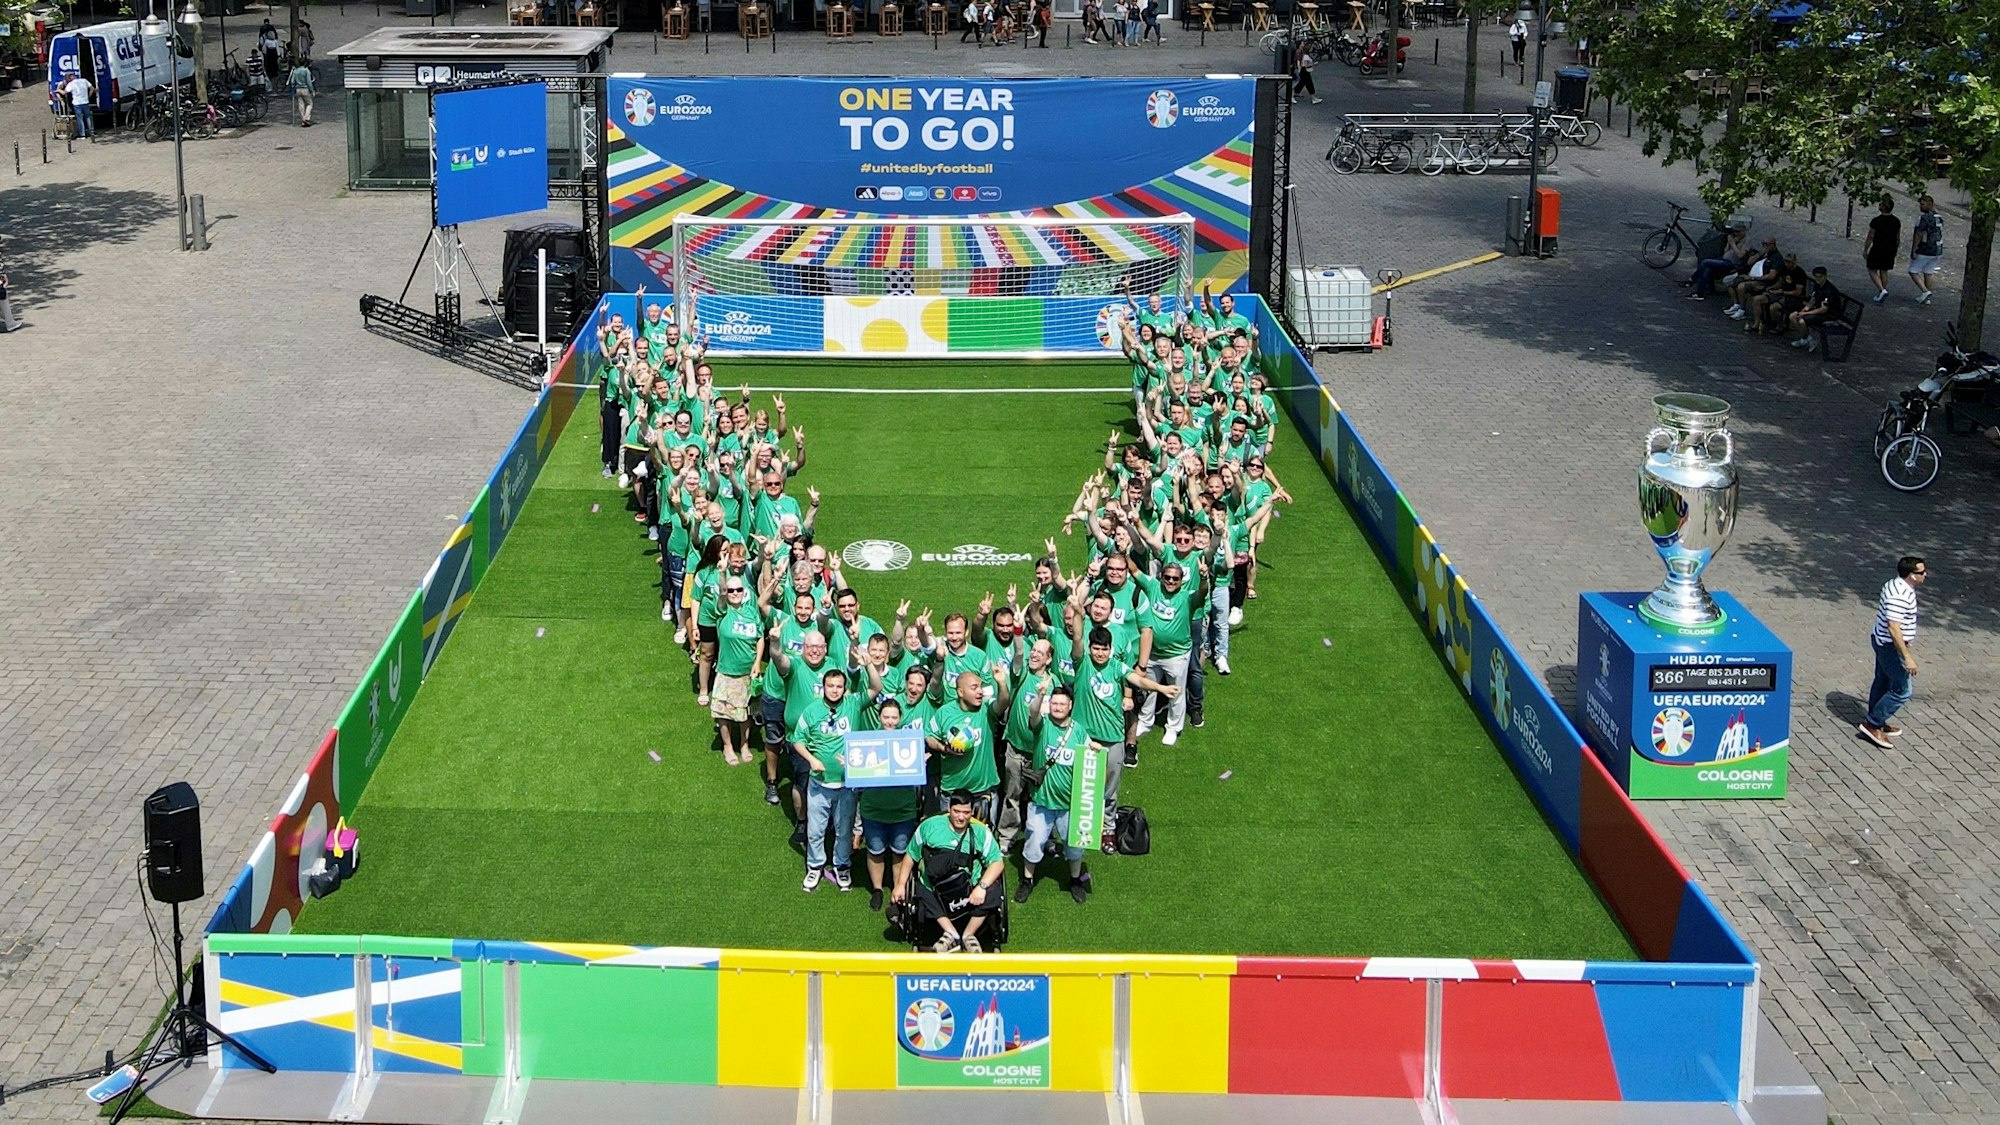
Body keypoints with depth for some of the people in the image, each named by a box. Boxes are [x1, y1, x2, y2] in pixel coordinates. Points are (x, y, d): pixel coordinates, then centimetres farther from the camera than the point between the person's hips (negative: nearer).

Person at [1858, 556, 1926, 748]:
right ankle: (1872, 724, 4)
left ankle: (1877, 722, 36)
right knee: (1901, 691, -2)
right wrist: (1907, 657, -28)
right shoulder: (1900, 596, -29)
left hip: (1882, 641, 11)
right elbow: (1894, 628, -31)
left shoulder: (1896, 585, 3)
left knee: (1883, 682, 22)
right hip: (1890, 646, -10)